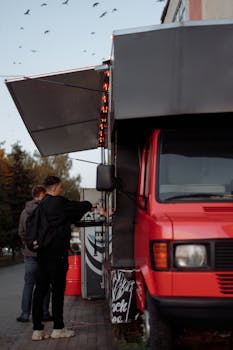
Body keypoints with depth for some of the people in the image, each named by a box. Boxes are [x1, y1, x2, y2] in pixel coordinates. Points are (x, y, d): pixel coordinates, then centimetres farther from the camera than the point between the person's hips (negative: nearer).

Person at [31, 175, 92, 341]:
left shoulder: (42, 205, 15)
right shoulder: (59, 202, -9)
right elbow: (79, 206, 3)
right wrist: (90, 205, 24)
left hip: (43, 251, 8)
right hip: (57, 252, -8)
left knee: (40, 289, 6)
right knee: (58, 290, 0)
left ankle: (37, 330, 7)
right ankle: (58, 328, 7)